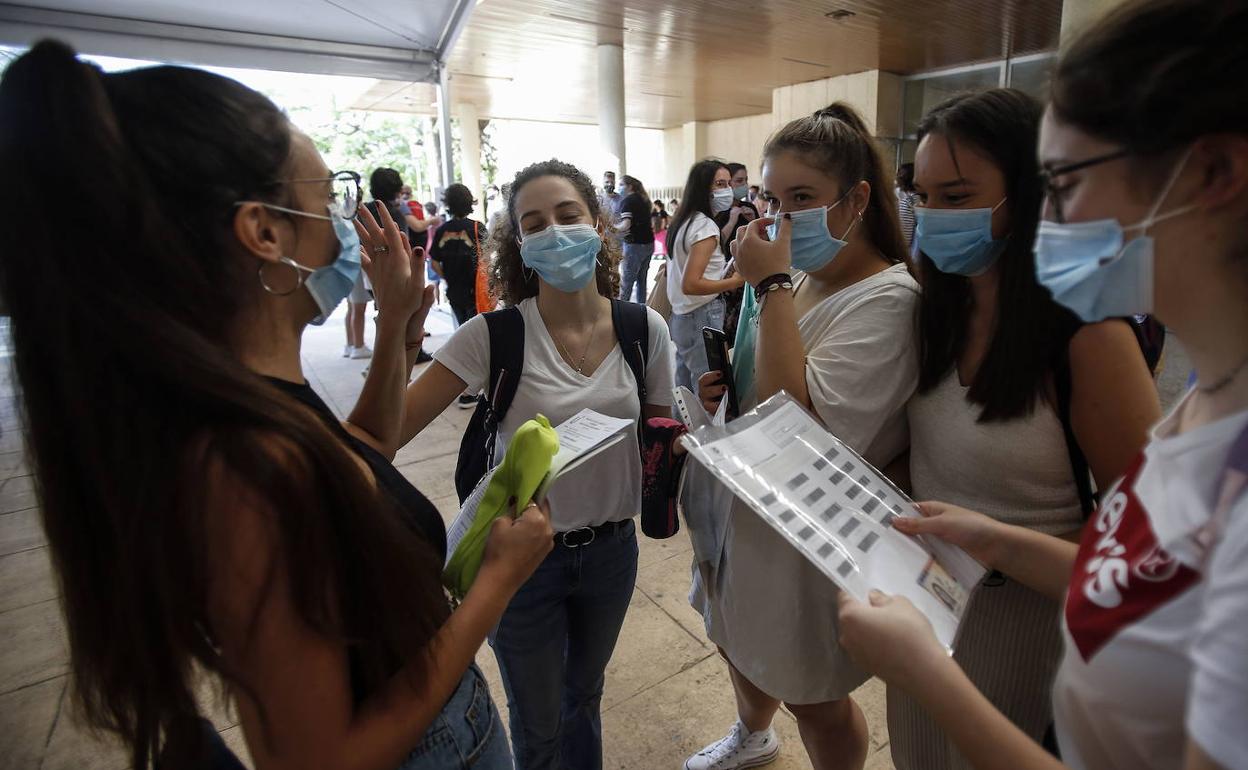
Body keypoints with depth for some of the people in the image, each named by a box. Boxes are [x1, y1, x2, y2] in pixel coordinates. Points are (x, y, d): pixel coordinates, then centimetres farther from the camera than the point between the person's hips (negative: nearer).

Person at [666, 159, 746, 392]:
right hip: (701, 319, -10)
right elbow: (690, 285, -23)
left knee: (685, 390, 16)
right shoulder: (706, 226, -15)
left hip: (681, 316, 10)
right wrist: (736, 281, -20)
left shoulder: (683, 221, 13)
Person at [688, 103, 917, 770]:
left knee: (814, 700, 16)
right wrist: (724, 387, -7)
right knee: (738, 644, 29)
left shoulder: (887, 300, -23)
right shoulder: (800, 281, 2)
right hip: (749, 515, 9)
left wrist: (771, 285, -28)